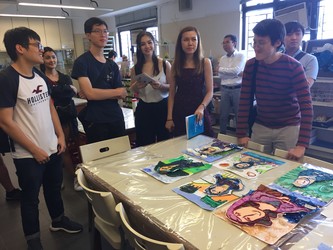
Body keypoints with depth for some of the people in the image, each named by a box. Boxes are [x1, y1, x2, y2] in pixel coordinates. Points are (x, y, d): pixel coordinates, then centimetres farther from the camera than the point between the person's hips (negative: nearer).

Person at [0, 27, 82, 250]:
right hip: (28, 155, -6)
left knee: (54, 188, 23)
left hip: (52, 148, 6)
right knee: (31, 197, 12)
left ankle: (58, 220, 46)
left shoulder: (40, 75, 4)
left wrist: (61, 135, 5)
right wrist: (35, 150, -15)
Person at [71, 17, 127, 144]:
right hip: (95, 122, -5)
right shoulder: (82, 62, -6)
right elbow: (90, 93, -16)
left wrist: (97, 93, -12)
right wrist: (116, 92, -3)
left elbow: (123, 94, 3)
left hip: (117, 118, 5)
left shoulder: (112, 65, 12)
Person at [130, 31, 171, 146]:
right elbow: (132, 90, 12)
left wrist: (160, 86, -20)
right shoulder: (136, 68, 2)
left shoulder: (165, 64, -4)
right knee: (145, 145, 11)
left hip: (163, 107, -1)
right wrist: (137, 86, -10)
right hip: (144, 109, 2)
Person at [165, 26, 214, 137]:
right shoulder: (176, 64, 4)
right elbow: (172, 93, 4)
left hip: (199, 113, -2)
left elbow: (209, 92, -4)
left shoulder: (205, 62, -1)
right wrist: (169, 118, 0)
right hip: (179, 113, 2)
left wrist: (201, 107, -22)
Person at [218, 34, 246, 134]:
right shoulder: (222, 59, 12)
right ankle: (222, 136, 23)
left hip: (237, 89, -4)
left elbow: (236, 70, -15)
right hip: (225, 90, 4)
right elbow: (221, 75, 0)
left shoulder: (241, 56, -1)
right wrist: (237, 74, -11)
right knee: (223, 115, 9)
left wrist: (220, 69, -5)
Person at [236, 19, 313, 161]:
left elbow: (306, 106, -19)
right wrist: (242, 133, -10)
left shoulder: (293, 67, -15)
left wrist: (302, 144, -27)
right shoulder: (251, 65, -4)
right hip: (260, 127, 3)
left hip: (288, 128, -3)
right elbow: (244, 101, -4)